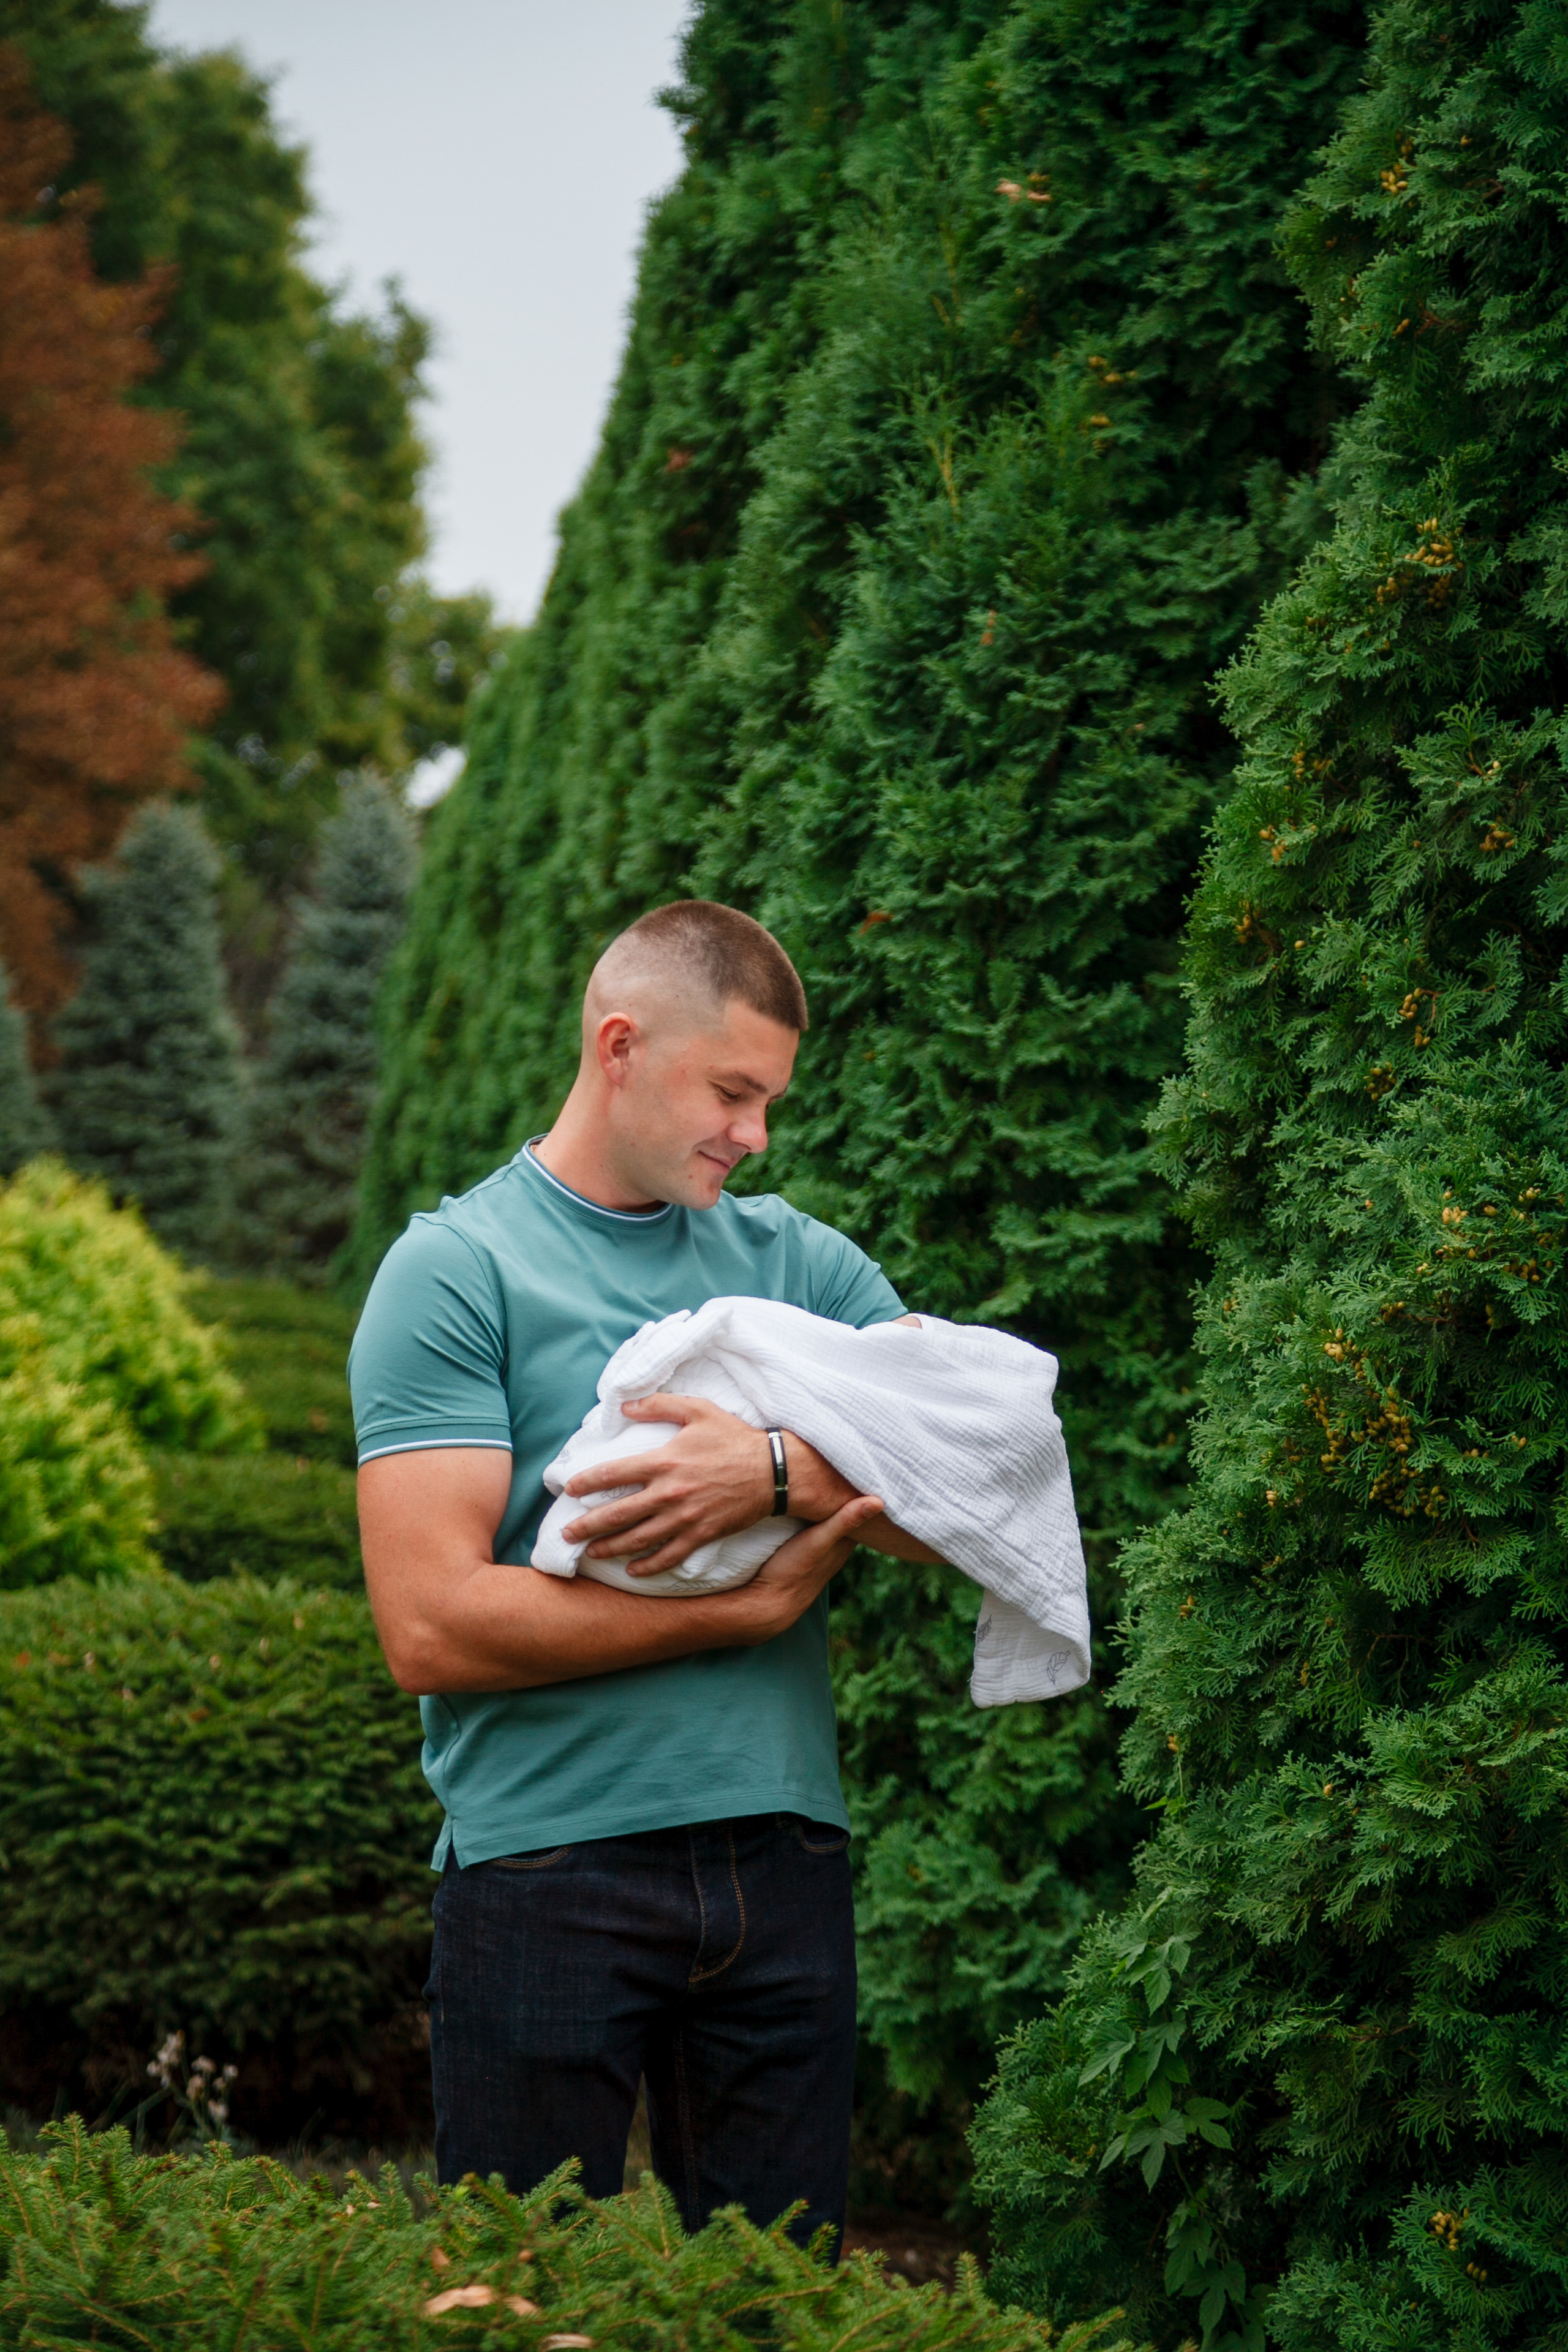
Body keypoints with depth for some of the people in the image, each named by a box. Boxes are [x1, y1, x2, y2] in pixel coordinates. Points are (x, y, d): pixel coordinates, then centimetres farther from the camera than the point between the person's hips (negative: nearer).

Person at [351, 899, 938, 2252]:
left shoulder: (801, 1263, 13)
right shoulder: (457, 1270, -2)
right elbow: (434, 1627, -12)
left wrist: (787, 1471, -15)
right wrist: (752, 1608, -10)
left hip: (786, 1856, 4)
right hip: (551, 1868, -4)